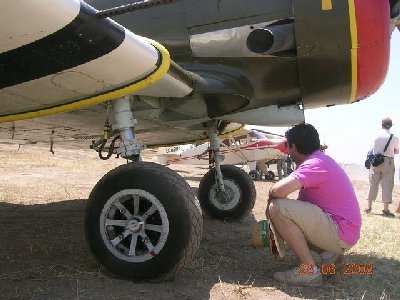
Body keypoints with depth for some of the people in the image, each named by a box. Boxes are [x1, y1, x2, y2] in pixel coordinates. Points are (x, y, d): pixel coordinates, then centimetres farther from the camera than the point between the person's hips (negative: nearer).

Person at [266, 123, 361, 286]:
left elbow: (278, 190, -32)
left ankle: (309, 270, -15)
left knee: (277, 208, -21)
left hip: (341, 234, -10)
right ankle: (330, 254, 11)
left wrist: (271, 202, -8)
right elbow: (302, 202, 20)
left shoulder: (316, 163, -18)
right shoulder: (320, 160, 15)